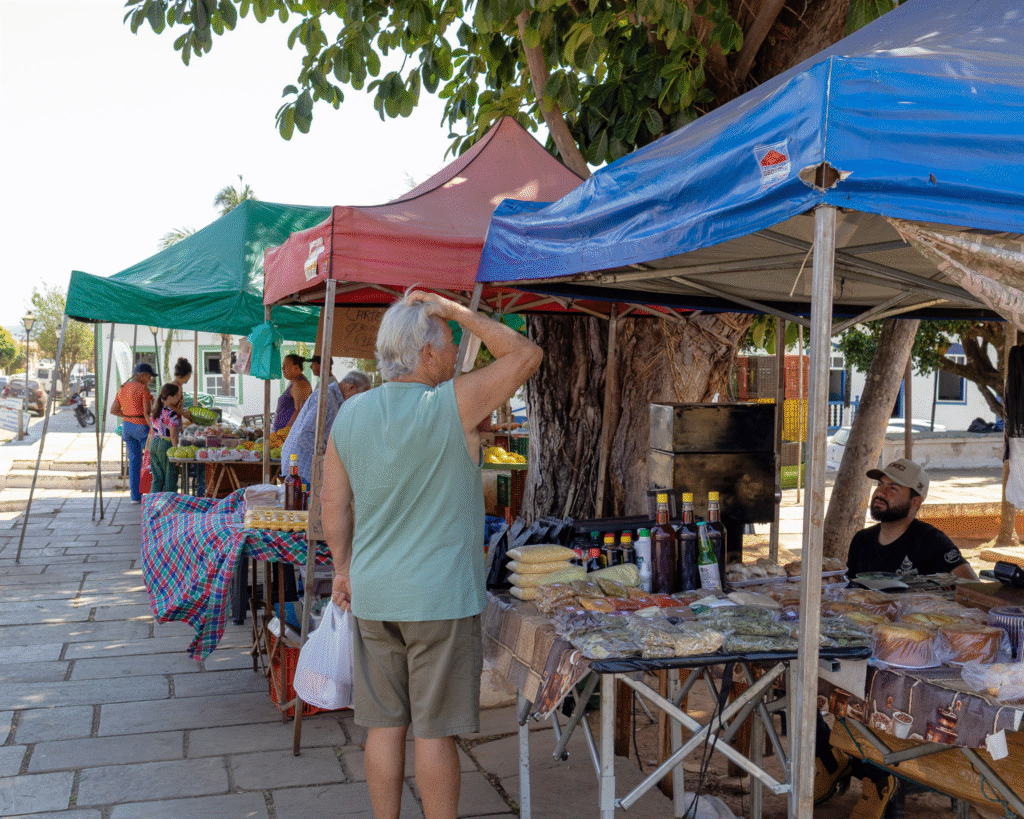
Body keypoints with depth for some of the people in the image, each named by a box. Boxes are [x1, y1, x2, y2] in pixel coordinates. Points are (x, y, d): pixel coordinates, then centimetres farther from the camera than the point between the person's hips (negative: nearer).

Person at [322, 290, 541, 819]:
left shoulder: (350, 413, 2)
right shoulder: (453, 404, -14)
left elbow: (333, 504, 8)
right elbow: (526, 354, -6)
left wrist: (343, 568, 20)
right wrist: (458, 311, -2)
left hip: (371, 597, 5)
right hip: (441, 597, -5)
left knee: (384, 725, 13)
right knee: (435, 731, 5)